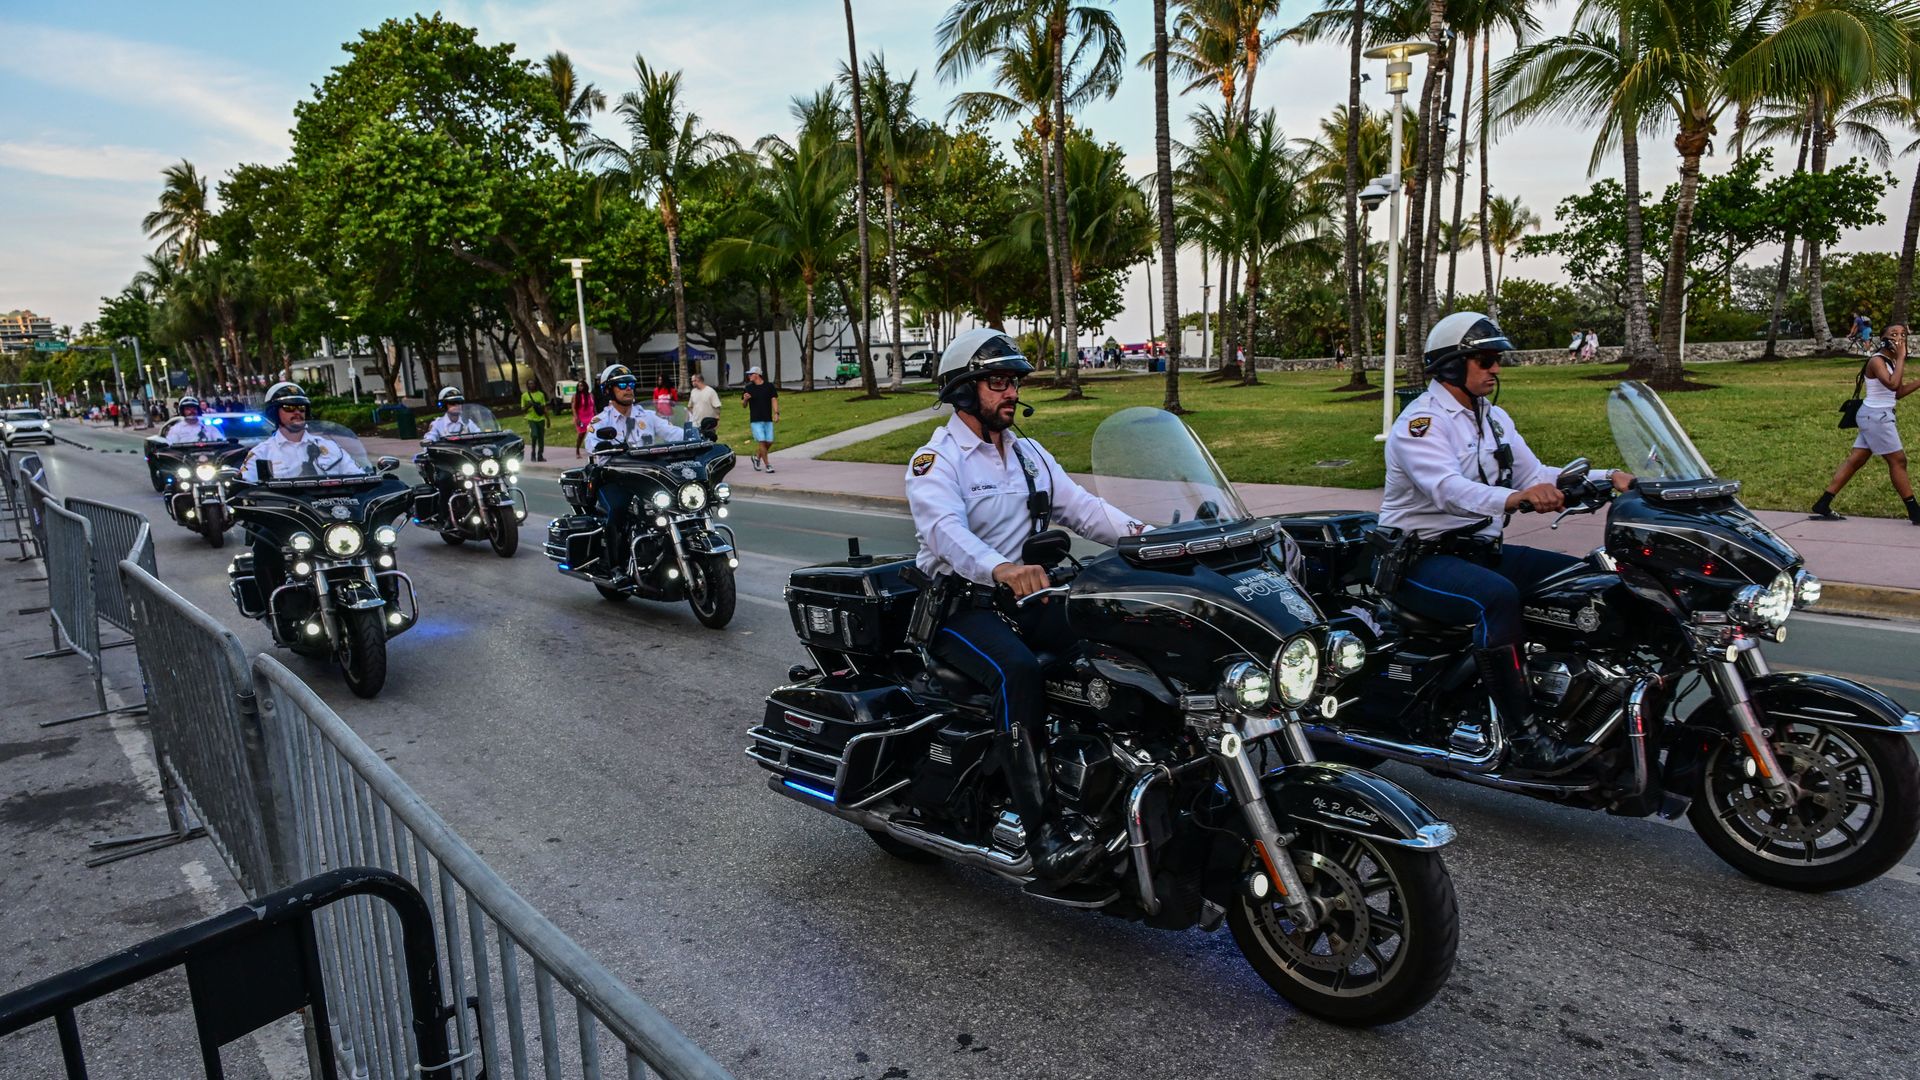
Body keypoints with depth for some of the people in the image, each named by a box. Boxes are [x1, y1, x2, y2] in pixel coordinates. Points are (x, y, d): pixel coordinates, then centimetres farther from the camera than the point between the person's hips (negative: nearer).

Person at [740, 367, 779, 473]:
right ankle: (767, 465, -3)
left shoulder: (769, 386, 5)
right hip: (755, 420, -1)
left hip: (768, 419, 1)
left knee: (769, 442, 1)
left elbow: (774, 399, 0)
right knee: (762, 442, -9)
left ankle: (757, 457, 25)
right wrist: (745, 399, -13)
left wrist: (776, 413, -13)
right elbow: (744, 405, 10)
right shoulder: (749, 388, 6)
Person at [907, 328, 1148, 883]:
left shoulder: (1030, 454, 18)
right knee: (1018, 670, -35)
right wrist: (1000, 569, -47)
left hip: (1026, 595, 7)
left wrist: (1138, 532, -15)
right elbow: (945, 528, -27)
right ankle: (1045, 836, -36)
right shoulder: (935, 460, -7)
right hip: (959, 606, -6)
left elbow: (1079, 504, 5)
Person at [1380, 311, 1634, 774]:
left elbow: (1535, 474, 12)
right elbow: (1448, 489, -30)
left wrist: (1605, 478, -3)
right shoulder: (1421, 421, -13)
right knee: (1498, 596, -35)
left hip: (1482, 550, 9)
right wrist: (1515, 498, -47)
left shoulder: (1492, 418, 16)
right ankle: (1525, 738, -31)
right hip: (1422, 559, -9)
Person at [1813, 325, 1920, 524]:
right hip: (1875, 416, -9)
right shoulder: (1877, 361, -14)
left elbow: (1898, 393, 18)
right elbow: (1892, 384, -31)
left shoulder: (1892, 361, 13)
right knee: (1898, 460, -3)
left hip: (1878, 417, 9)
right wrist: (1901, 357, -24)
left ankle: (1823, 504, 6)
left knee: (1855, 460, 6)